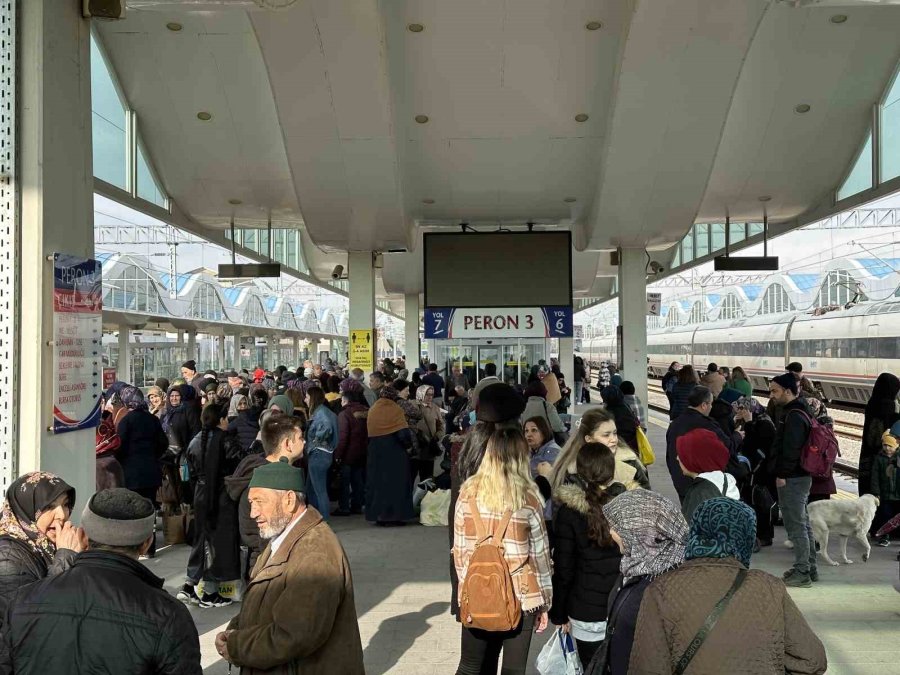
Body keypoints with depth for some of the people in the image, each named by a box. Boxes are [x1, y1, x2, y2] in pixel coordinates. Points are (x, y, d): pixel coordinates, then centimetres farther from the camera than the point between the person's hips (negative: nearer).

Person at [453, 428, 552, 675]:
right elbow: (540, 554, -1)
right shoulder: (529, 498, -7)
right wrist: (544, 602, 9)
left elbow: (459, 548, 3)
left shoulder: (468, 493, -2)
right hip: (520, 596, -2)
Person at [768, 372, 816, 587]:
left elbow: (791, 449, -24)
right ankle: (809, 568, 27)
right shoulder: (798, 412, 14)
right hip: (801, 476, 11)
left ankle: (802, 573, 4)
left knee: (796, 525, -3)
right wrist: (782, 473, 18)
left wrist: (782, 475, -18)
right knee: (803, 523, 17)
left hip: (791, 479, -11)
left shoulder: (793, 416, -20)